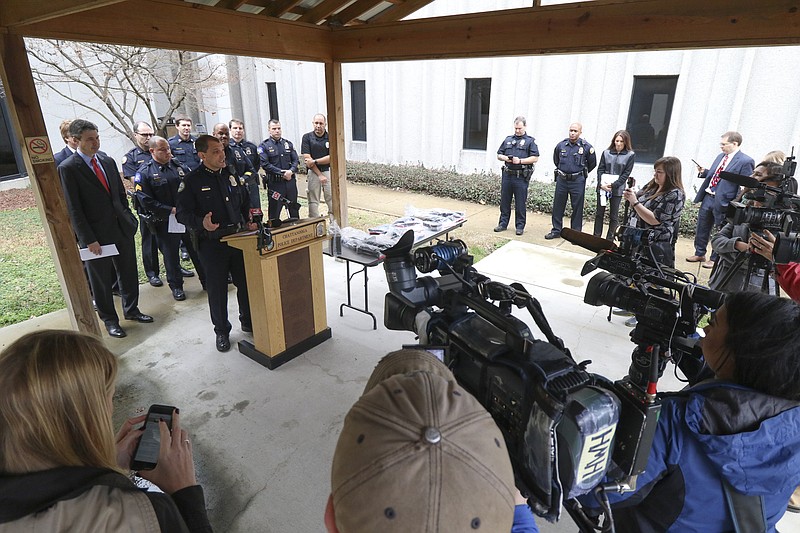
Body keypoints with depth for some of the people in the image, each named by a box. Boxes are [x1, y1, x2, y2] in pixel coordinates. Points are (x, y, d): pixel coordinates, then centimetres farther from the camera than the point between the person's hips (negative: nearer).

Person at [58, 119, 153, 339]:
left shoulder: (107, 161, 8)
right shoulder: (67, 168, -9)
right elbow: (73, 209, -11)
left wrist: (128, 218, 8)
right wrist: (89, 239, -14)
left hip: (122, 228, 5)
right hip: (97, 234, -5)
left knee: (129, 273, 14)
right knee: (101, 279, 9)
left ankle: (131, 309, 33)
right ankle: (109, 320, 25)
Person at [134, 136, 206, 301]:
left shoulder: (178, 166, 7)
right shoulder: (145, 173, -6)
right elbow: (146, 201, -11)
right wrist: (171, 210, -15)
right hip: (165, 223, -3)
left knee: (198, 249, 10)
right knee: (171, 254, 9)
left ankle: (207, 280, 23)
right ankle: (176, 286, 24)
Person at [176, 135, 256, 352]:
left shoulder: (231, 175, 9)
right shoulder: (192, 181, -6)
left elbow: (245, 202, 20)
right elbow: (182, 213, -8)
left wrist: (249, 220, 4)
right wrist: (201, 223, -26)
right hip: (212, 243, -4)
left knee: (246, 282, 11)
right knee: (217, 289, 5)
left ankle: (248, 322, 31)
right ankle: (222, 331, 22)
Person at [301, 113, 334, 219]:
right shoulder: (307, 137, 1)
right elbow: (307, 158, -5)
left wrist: (315, 161, -11)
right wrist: (319, 175, -10)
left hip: (328, 171, 0)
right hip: (313, 172, 0)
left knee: (332, 198, -2)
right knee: (313, 201, 3)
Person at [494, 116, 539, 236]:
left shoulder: (530, 141, 2)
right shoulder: (508, 139, 15)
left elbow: (535, 158, -6)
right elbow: (499, 155, 16)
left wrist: (520, 161, -16)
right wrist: (506, 158, -5)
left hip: (521, 177, -4)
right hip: (507, 175, 4)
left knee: (520, 203, 2)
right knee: (504, 201, 9)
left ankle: (520, 226, 11)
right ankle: (503, 223, 19)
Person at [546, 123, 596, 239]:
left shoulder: (586, 147, -5)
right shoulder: (561, 145, 3)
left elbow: (593, 163, 9)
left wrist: (582, 173, 13)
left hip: (577, 181, -3)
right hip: (561, 180, 3)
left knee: (577, 208, 3)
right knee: (558, 206, 7)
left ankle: (576, 233, 11)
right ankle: (556, 230, 18)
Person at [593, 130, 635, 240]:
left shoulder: (630, 155, -1)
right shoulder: (606, 153, 5)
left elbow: (626, 174, -5)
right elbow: (600, 169, 4)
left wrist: (613, 185, -14)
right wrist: (601, 184, -11)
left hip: (617, 189, -2)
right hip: (602, 187, 2)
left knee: (613, 216, 4)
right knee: (599, 213, 7)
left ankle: (609, 240, 11)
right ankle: (596, 237, 15)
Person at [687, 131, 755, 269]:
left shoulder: (746, 161, -11)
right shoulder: (720, 156, 12)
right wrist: (704, 172, 4)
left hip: (723, 201, -7)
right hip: (708, 197, 7)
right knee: (702, 229, 15)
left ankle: (715, 259, 19)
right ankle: (699, 254, 30)